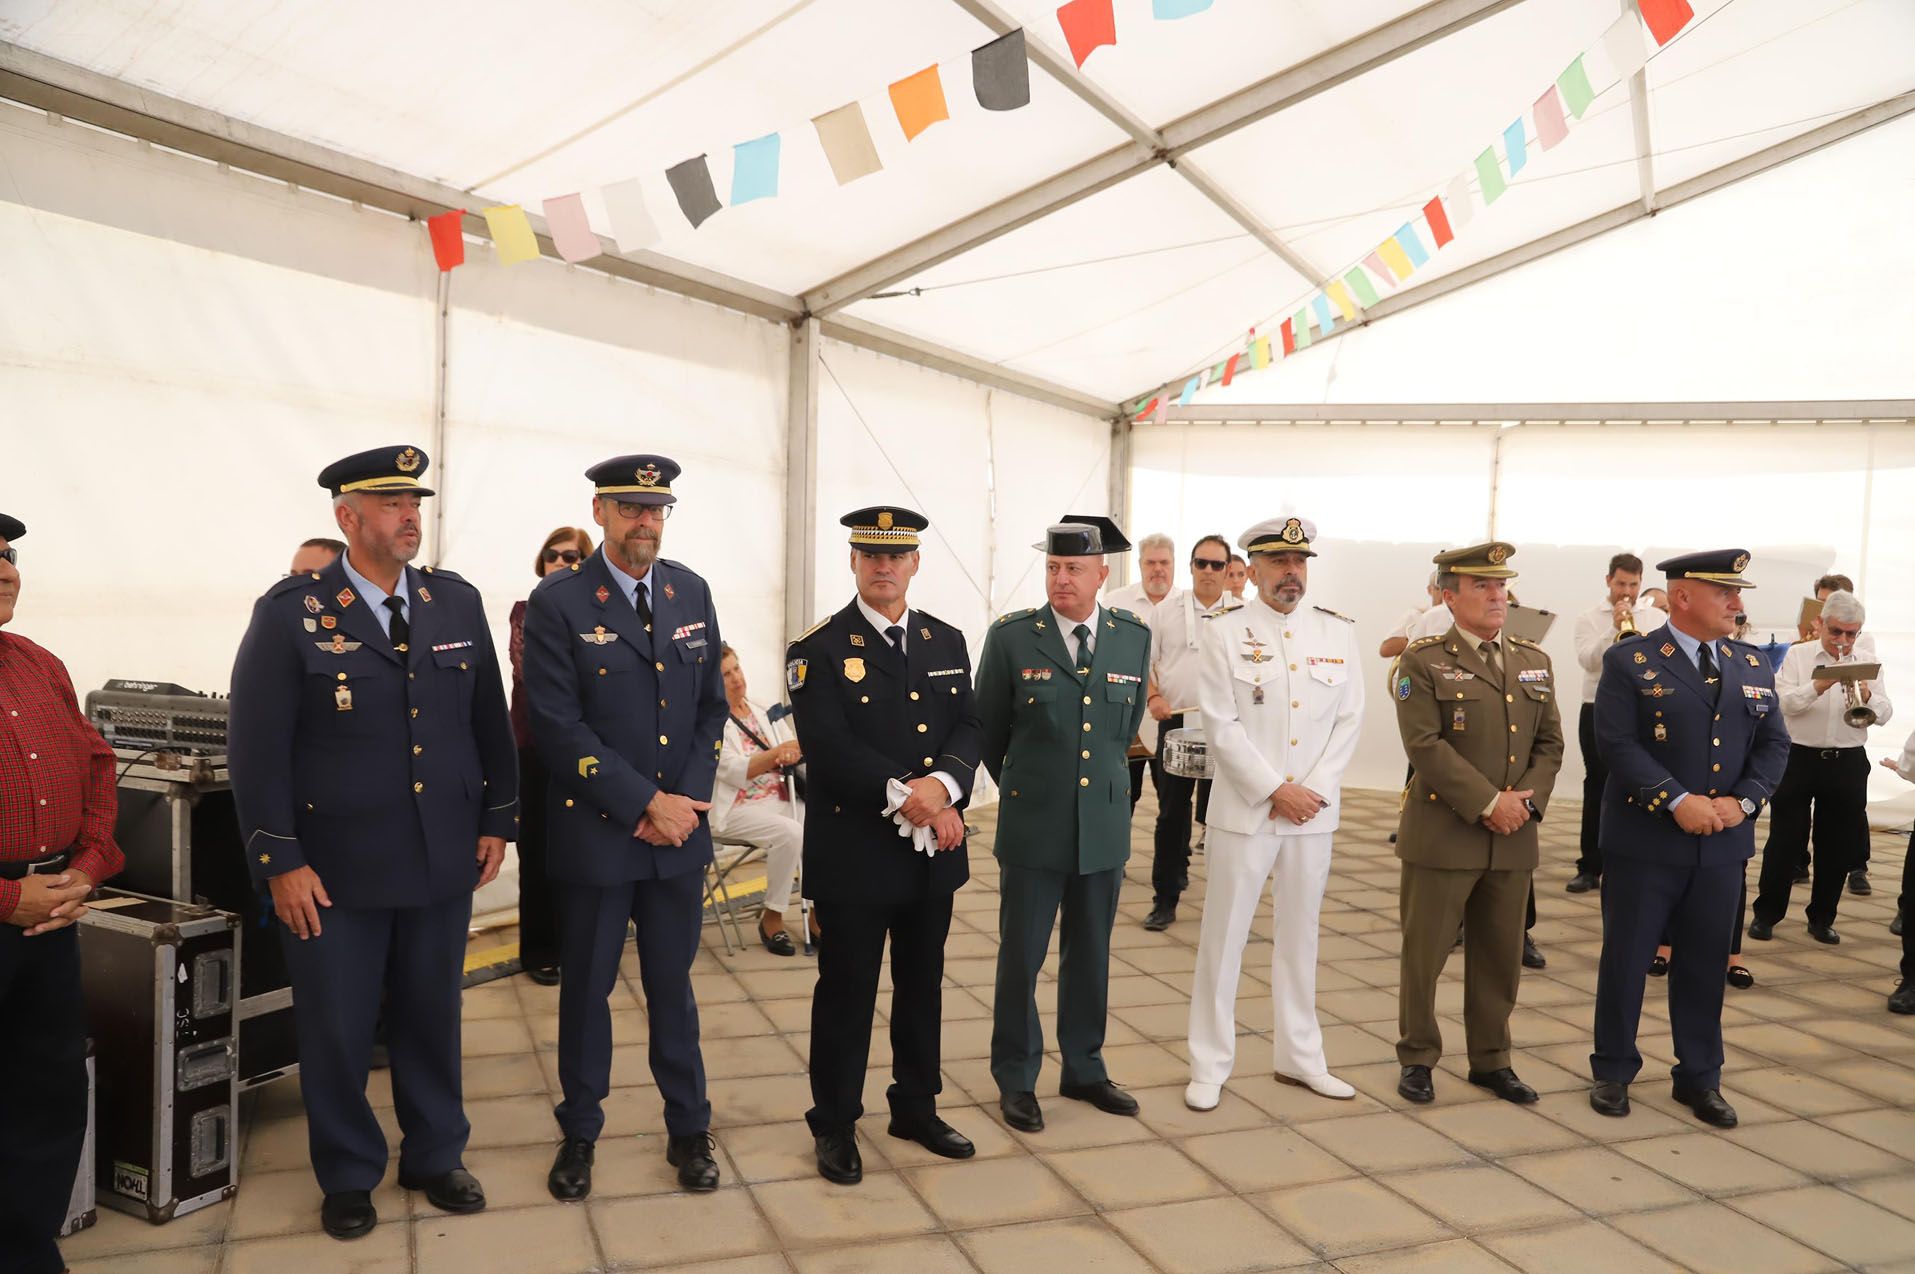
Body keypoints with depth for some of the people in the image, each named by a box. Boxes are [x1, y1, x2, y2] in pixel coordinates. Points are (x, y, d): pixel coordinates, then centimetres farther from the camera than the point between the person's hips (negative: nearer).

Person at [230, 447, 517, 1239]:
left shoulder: (458, 602, 4)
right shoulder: (290, 612, -7)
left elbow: (490, 721, 9)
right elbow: (256, 747, -8)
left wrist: (496, 822, 7)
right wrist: (280, 861, -11)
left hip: (443, 862, 3)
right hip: (334, 870, -3)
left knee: (432, 1017, 16)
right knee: (336, 1031, 10)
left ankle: (435, 1157, 35)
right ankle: (348, 1178, 32)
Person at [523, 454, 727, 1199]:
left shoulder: (692, 592, 5)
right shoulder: (558, 602, -9)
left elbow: (711, 706, 7)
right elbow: (557, 726, -15)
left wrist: (689, 800, -7)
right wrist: (646, 803, -17)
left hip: (680, 831, 3)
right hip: (596, 833, -3)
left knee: (672, 985, 15)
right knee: (587, 989, 13)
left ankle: (689, 1129, 30)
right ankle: (579, 1132, 32)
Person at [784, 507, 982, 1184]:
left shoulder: (947, 641, 8)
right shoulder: (819, 649, -8)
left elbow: (968, 727, 2)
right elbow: (829, 748, -17)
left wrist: (943, 785, -18)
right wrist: (908, 798, -21)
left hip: (933, 849, 5)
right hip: (855, 853, -5)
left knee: (922, 985, 18)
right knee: (847, 992, 7)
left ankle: (917, 1108, 35)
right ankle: (835, 1125, 23)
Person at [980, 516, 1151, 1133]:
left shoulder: (1134, 636, 1)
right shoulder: (1011, 636, -8)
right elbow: (988, 729, 4)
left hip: (1104, 824, 3)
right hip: (1033, 826, -3)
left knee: (1090, 957, 15)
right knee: (1021, 959, 7)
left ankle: (1084, 1070, 32)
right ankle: (1016, 1079, 23)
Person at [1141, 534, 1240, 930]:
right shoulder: (1166, 610, 5)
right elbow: (1144, 662, 7)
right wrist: (1152, 697, -10)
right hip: (1176, 722, 1)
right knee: (1171, 812, 5)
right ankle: (1165, 899, 12)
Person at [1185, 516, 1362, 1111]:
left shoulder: (1337, 632, 5)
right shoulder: (1226, 632, -5)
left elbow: (1349, 721, 4)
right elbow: (1221, 726, -10)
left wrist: (1315, 789, -7)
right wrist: (1277, 790, -13)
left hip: (1314, 811, 3)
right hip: (1244, 810, -3)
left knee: (1300, 936, 14)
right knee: (1223, 937, 4)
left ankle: (1299, 1056, 28)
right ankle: (1209, 1066, 14)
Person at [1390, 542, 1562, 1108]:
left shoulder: (1534, 662, 11)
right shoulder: (1424, 661, -6)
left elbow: (1550, 743, 10)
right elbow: (1425, 745, -15)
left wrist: (1527, 799, -7)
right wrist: (1489, 803, -17)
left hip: (1514, 839, 5)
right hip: (1442, 834, -5)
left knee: (1500, 955, 13)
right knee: (1425, 952, 4)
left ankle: (1491, 1061, 28)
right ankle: (1417, 1058, 20)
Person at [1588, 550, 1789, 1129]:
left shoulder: (1753, 667, 9)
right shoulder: (1630, 662, -7)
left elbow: (1774, 745, 7)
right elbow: (1617, 744, -15)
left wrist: (1743, 801, -9)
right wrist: (1679, 802, -21)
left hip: (1723, 843, 4)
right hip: (1644, 840, -4)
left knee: (1705, 964, 12)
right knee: (1625, 958, 6)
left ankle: (1700, 1078, 27)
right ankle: (1613, 1071, 21)